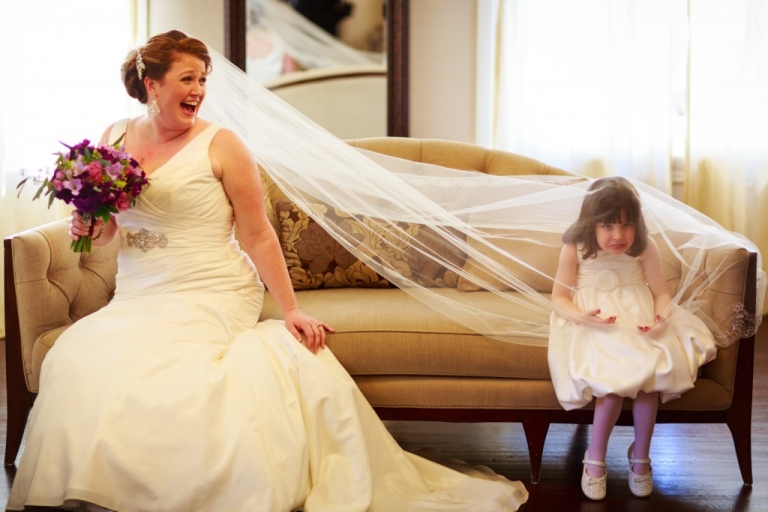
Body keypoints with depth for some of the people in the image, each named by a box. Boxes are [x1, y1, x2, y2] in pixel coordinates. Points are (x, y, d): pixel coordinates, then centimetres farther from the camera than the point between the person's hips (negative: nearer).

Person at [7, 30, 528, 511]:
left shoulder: (219, 145, -4)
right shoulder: (116, 137, 10)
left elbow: (258, 236, -2)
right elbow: (107, 226, 22)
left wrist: (292, 310, -6)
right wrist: (88, 225, -1)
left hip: (209, 298, -5)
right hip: (135, 300, 5)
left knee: (136, 370, -28)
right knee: (78, 356, -21)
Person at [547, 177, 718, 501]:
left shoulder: (645, 248, -6)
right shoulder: (575, 248, -10)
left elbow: (662, 293, -2)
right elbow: (560, 297, -6)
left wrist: (660, 317, -25)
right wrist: (582, 316, -27)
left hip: (637, 316, 2)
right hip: (595, 323, -2)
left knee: (649, 370, -26)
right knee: (614, 374, -29)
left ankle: (640, 456, -4)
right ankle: (595, 458, -10)